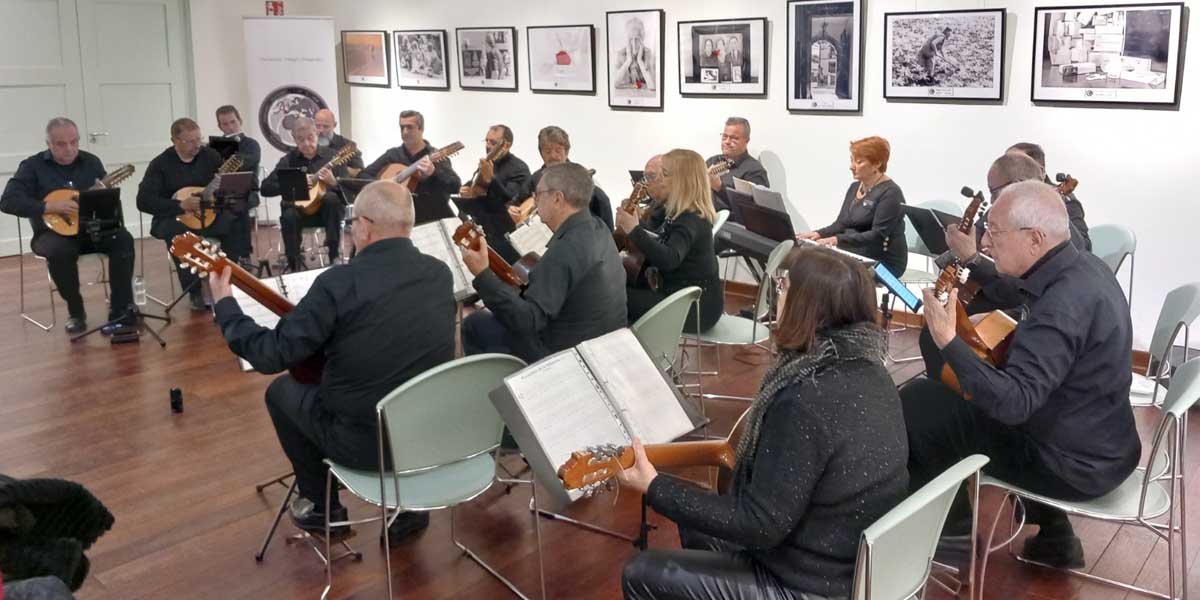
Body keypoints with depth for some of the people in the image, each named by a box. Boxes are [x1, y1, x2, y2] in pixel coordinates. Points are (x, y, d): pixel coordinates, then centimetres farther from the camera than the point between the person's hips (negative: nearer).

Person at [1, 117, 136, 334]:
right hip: (54, 232, -3)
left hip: (92, 229, 3)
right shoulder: (32, 166, -2)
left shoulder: (91, 162, 8)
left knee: (123, 239, -26)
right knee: (59, 251, -37)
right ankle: (76, 313, -15)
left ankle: (121, 311, -24)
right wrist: (50, 206, -24)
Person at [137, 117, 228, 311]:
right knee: (178, 232, -38)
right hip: (172, 217, -2)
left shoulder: (210, 155, 3)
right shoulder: (160, 164, -6)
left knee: (232, 224, -28)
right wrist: (180, 205, -22)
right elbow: (144, 201, -14)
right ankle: (195, 291, -24)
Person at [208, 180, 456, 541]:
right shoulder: (441, 273, -2)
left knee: (282, 390, 21)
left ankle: (323, 507, 32)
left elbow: (271, 356, -14)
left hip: (364, 442, -4)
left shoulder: (340, 282, -20)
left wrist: (224, 304, 0)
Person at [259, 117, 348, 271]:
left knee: (331, 198, -34)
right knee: (289, 216, -33)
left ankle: (334, 255, -24)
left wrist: (333, 183, -27)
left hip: (326, 209, 0)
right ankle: (295, 264, -16)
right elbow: (265, 188, -1)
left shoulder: (332, 157, 1)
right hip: (300, 208, 1)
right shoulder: (288, 160, 5)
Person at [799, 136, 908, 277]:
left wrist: (838, 240, -30)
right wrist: (819, 233, -7)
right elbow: (841, 224, 14)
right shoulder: (854, 187, 14)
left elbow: (878, 235, -20)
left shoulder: (890, 193, -12)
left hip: (882, 262, -7)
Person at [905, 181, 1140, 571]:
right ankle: (1052, 537, 29)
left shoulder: (1064, 304, -30)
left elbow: (1013, 403, -36)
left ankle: (950, 527, 16)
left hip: (1076, 466, -9)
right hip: (1101, 444, 9)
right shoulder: (1083, 267, 0)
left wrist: (948, 342, -32)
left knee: (916, 406, -8)